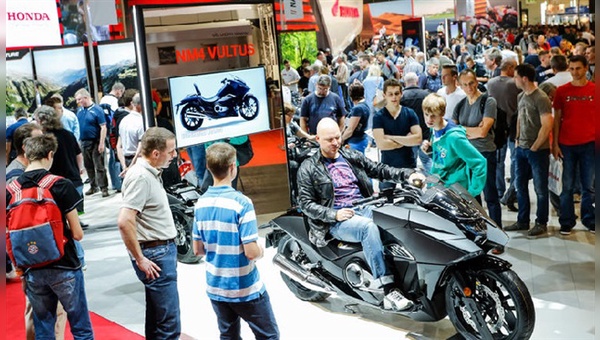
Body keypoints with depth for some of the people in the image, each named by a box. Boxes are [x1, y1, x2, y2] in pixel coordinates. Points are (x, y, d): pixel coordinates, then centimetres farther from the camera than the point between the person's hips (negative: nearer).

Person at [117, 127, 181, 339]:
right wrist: (140, 259, -19)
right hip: (155, 254, -10)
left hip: (163, 250, 10)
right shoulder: (140, 177, -19)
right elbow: (124, 222, -26)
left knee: (156, 319, 19)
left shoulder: (150, 173, 11)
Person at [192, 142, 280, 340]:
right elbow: (251, 252, -22)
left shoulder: (201, 203, -2)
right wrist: (261, 252, -1)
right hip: (245, 289, -6)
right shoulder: (241, 203, -20)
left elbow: (197, 250, 4)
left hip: (215, 288, 6)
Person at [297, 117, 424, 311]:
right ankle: (389, 292, -41)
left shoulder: (352, 157, 19)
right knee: (369, 227, -36)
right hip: (337, 220, -5)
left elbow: (378, 170, 16)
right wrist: (334, 214, -16)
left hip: (365, 208, 5)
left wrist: (407, 174, 0)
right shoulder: (309, 168, 5)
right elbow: (306, 203, -1)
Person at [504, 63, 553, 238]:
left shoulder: (541, 98, -16)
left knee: (540, 188, 4)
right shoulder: (521, 96, 8)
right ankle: (522, 221, 27)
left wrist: (534, 147, -14)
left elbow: (547, 126, -19)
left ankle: (541, 223, 16)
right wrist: (517, 140, 10)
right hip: (522, 149, 8)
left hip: (538, 150, -8)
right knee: (520, 185, 14)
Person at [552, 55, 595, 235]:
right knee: (567, 186, 5)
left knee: (589, 186, 7)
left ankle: (589, 220, 19)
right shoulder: (562, 91, 3)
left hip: (589, 144, 0)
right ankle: (566, 222, 13)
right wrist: (555, 144, -1)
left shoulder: (594, 90, 3)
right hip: (566, 145, 0)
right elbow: (557, 118, 5)